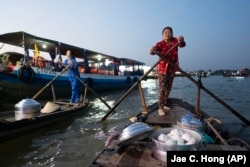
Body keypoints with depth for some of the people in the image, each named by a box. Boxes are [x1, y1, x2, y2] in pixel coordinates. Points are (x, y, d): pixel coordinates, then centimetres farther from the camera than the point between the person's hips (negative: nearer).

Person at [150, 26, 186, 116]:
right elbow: (154, 49, -30)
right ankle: (160, 108, -3)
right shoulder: (160, 44, -13)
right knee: (161, 88, -10)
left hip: (172, 68, 5)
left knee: (168, 88, 14)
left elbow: (182, 45, -20)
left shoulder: (175, 41, -2)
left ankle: (164, 105, 29)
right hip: (162, 68, -5)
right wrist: (152, 50, -56)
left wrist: (181, 41, -44)